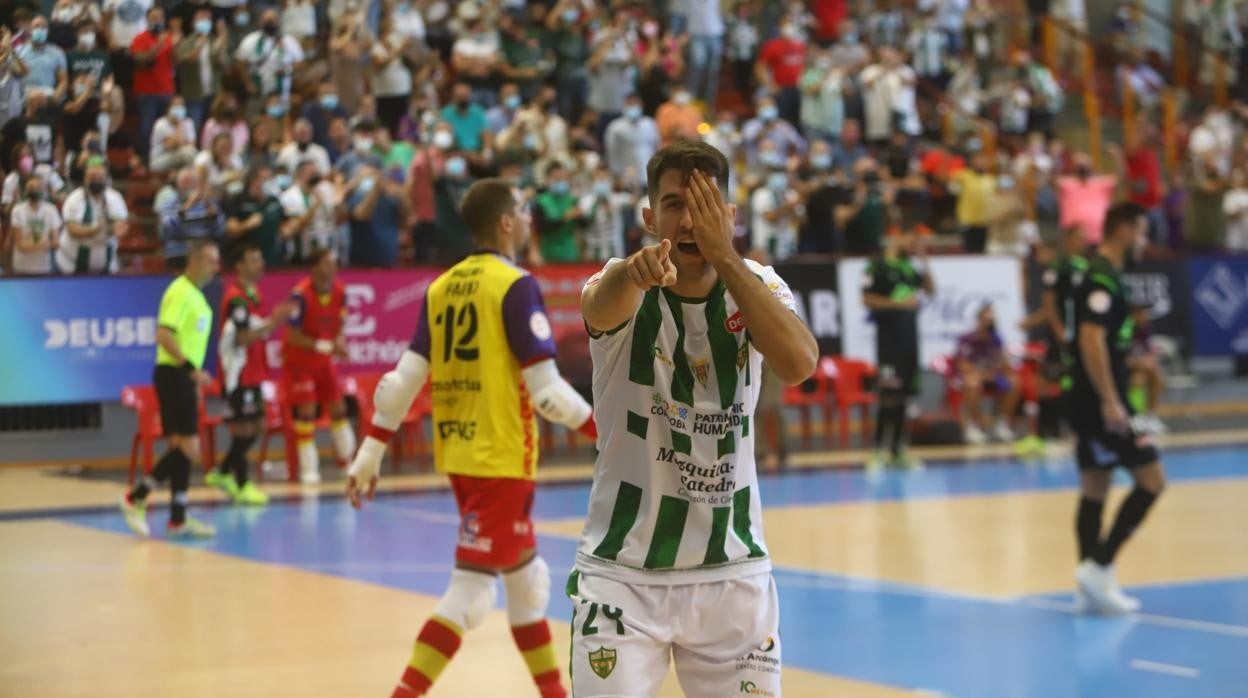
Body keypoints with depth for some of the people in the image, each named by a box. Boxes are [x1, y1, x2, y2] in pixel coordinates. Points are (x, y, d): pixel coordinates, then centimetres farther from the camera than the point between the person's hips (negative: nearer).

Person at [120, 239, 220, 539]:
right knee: (188, 449, -11)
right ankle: (136, 498, -3)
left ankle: (178, 520, 11)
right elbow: (164, 335, -23)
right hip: (173, 375, -10)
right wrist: (191, 368, -27)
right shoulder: (180, 292, -14)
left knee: (183, 447, 9)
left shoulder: (196, 294, 16)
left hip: (184, 377, 10)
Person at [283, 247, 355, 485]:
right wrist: (324, 346, -31)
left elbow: (339, 327, 3)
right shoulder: (301, 294, -25)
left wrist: (339, 344, -19)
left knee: (338, 407, 8)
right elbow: (293, 336, -24)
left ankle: (347, 462, 22)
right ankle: (308, 469, -1)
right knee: (306, 411, -8)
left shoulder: (339, 291, -7)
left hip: (324, 360, 6)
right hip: (299, 361, -6)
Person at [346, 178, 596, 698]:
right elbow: (546, 389, -15)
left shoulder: (441, 286, 8)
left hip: (458, 454, 8)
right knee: (470, 588, -5)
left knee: (526, 577, 20)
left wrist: (370, 454, 10)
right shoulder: (516, 286, -12)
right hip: (501, 457, -8)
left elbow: (403, 380, 6)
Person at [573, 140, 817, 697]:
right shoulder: (625, 288, -10)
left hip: (733, 574, 2)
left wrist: (724, 256, -28)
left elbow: (798, 365, -24)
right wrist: (636, 270, -59)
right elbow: (600, 306, -36)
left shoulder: (757, 285, -3)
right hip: (623, 573, -2)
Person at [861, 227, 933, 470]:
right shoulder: (878, 266, -8)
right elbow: (867, 299, -14)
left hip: (909, 334, 7)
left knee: (904, 395, 9)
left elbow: (930, 289, 15)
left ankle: (898, 449, 16)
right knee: (889, 395, -11)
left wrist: (924, 262, 5)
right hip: (889, 334, -7)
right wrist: (899, 303, -18)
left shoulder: (909, 266, 12)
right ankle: (878, 449, -6)